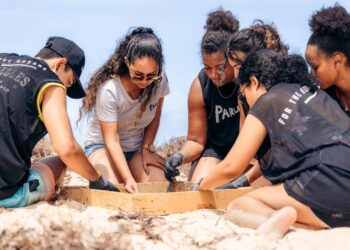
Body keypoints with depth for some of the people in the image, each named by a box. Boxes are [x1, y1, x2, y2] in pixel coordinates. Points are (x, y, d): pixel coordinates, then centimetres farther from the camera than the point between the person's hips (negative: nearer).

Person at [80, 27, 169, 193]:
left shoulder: (160, 81, -16)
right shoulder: (109, 89, -28)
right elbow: (112, 140, -27)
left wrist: (147, 149, -7)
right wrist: (129, 179, -37)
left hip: (137, 147, 4)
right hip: (103, 145, -4)